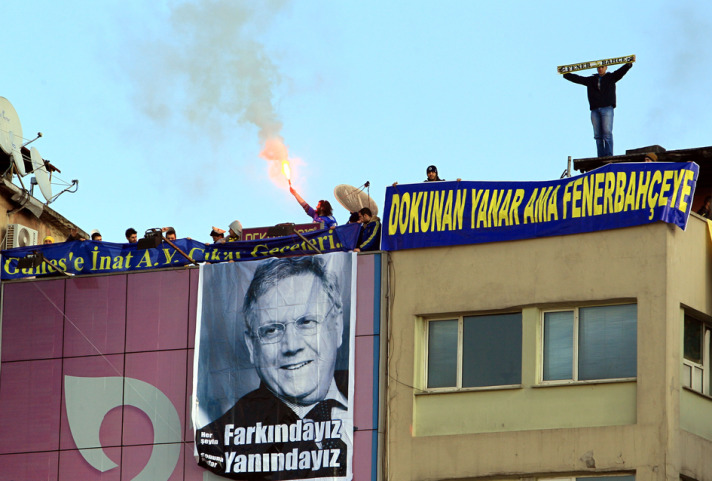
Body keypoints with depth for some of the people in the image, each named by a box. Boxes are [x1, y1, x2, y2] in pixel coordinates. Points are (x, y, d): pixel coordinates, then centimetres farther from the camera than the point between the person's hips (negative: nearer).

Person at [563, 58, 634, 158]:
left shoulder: (611, 77, 13)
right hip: (595, 110, 3)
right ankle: (601, 157, -2)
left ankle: (609, 155, -18)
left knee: (607, 132, -13)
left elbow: (621, 71, 0)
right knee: (598, 135, -1)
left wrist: (629, 63, -16)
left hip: (607, 108, -3)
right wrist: (565, 74, 16)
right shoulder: (591, 80, 21)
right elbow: (577, 78, 20)